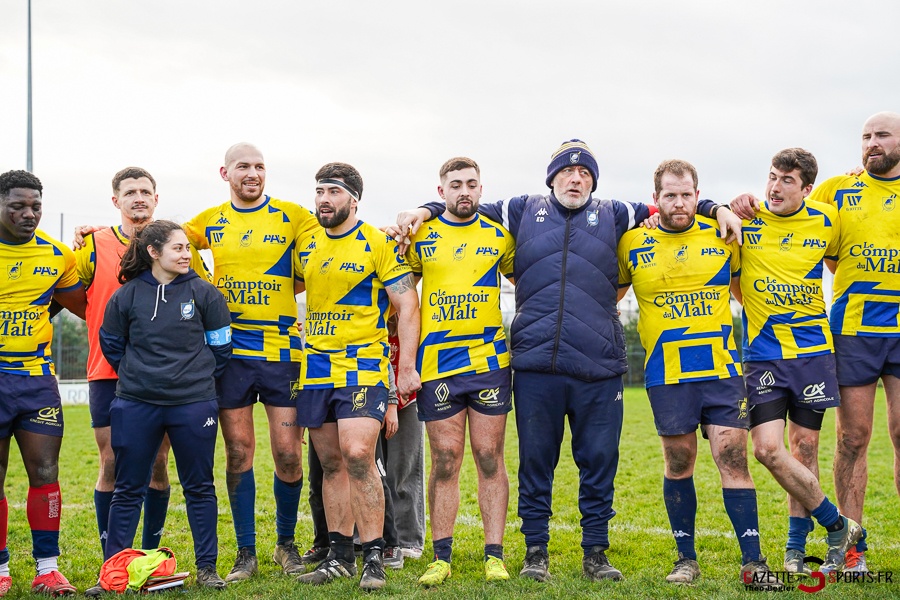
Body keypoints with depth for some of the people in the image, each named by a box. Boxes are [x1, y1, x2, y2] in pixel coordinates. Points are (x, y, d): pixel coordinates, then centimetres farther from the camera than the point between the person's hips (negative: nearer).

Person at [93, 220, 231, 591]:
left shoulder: (203, 293, -1)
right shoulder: (127, 295, 1)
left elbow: (220, 345, 8)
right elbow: (111, 345, 13)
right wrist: (141, 376, 12)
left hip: (193, 406, 0)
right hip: (136, 406, 1)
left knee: (199, 487, 7)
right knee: (128, 489, 6)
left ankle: (206, 567, 17)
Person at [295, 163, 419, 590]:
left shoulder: (379, 244, -4)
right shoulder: (307, 247, 12)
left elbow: (407, 304, -5)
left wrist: (407, 367, -9)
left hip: (363, 366, -5)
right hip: (316, 367, 6)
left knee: (357, 455, -17)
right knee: (331, 464, 8)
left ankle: (374, 558, -9)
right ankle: (340, 556, 16)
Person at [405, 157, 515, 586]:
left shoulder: (498, 237, 7)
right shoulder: (420, 237, 7)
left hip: (489, 361, 0)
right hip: (437, 364, 0)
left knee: (490, 459, 1)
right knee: (444, 461, 2)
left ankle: (494, 555, 6)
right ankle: (441, 557, 9)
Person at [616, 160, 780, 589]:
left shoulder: (722, 236, 7)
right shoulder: (632, 244, 4)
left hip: (721, 369, 0)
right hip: (666, 374, 0)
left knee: (733, 460, -5)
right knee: (678, 465, 6)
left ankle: (752, 561, 0)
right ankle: (686, 560, 18)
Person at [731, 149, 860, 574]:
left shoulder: (825, 222, 2)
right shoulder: (744, 219, -2)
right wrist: (754, 305, 8)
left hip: (813, 349, 1)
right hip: (762, 353, -1)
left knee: (804, 447, 5)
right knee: (768, 448, -12)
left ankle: (796, 545, 20)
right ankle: (838, 526, 6)